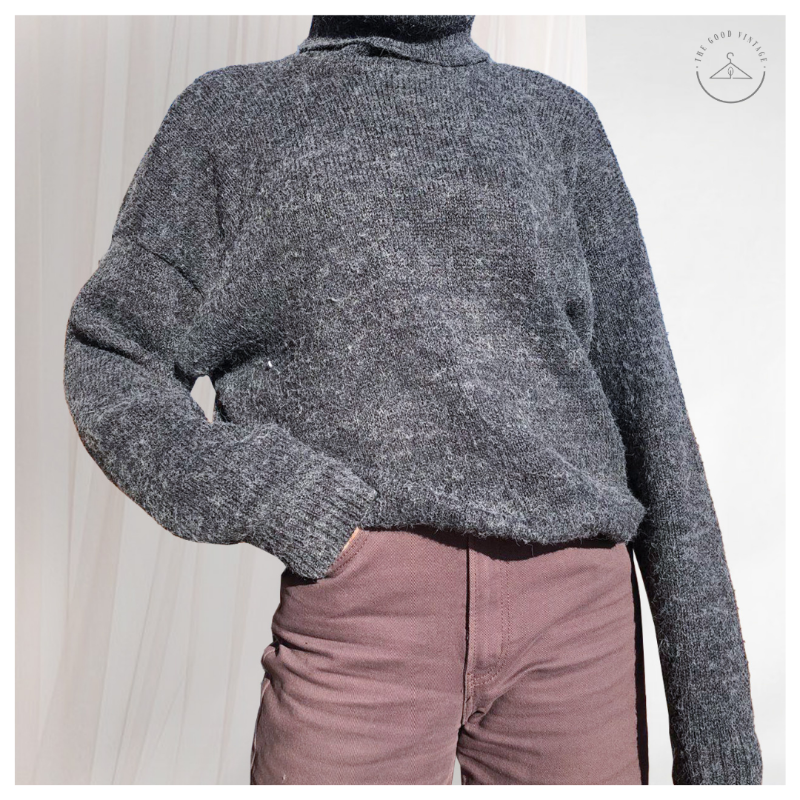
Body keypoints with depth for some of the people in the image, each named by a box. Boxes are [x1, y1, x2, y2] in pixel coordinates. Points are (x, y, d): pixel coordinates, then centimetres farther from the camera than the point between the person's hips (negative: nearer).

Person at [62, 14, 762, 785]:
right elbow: (109, 357, 13)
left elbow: (645, 395, 10)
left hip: (575, 604, 3)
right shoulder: (233, 113, 15)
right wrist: (247, 486, -8)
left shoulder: (556, 116, 17)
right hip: (360, 595, -1)